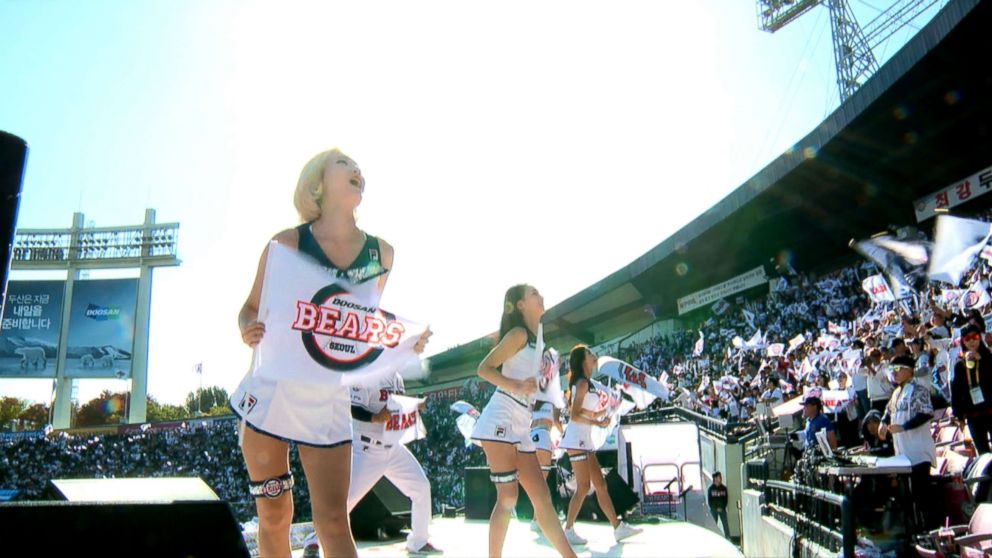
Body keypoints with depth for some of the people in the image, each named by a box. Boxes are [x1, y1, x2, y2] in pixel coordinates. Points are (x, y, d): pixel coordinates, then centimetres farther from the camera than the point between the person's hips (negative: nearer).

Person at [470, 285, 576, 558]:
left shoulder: (533, 337, 21)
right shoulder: (518, 333, -5)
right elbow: (483, 368, -11)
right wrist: (516, 387, -25)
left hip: (521, 427, 9)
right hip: (502, 420, -9)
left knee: (542, 498, 7)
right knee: (508, 499, -10)